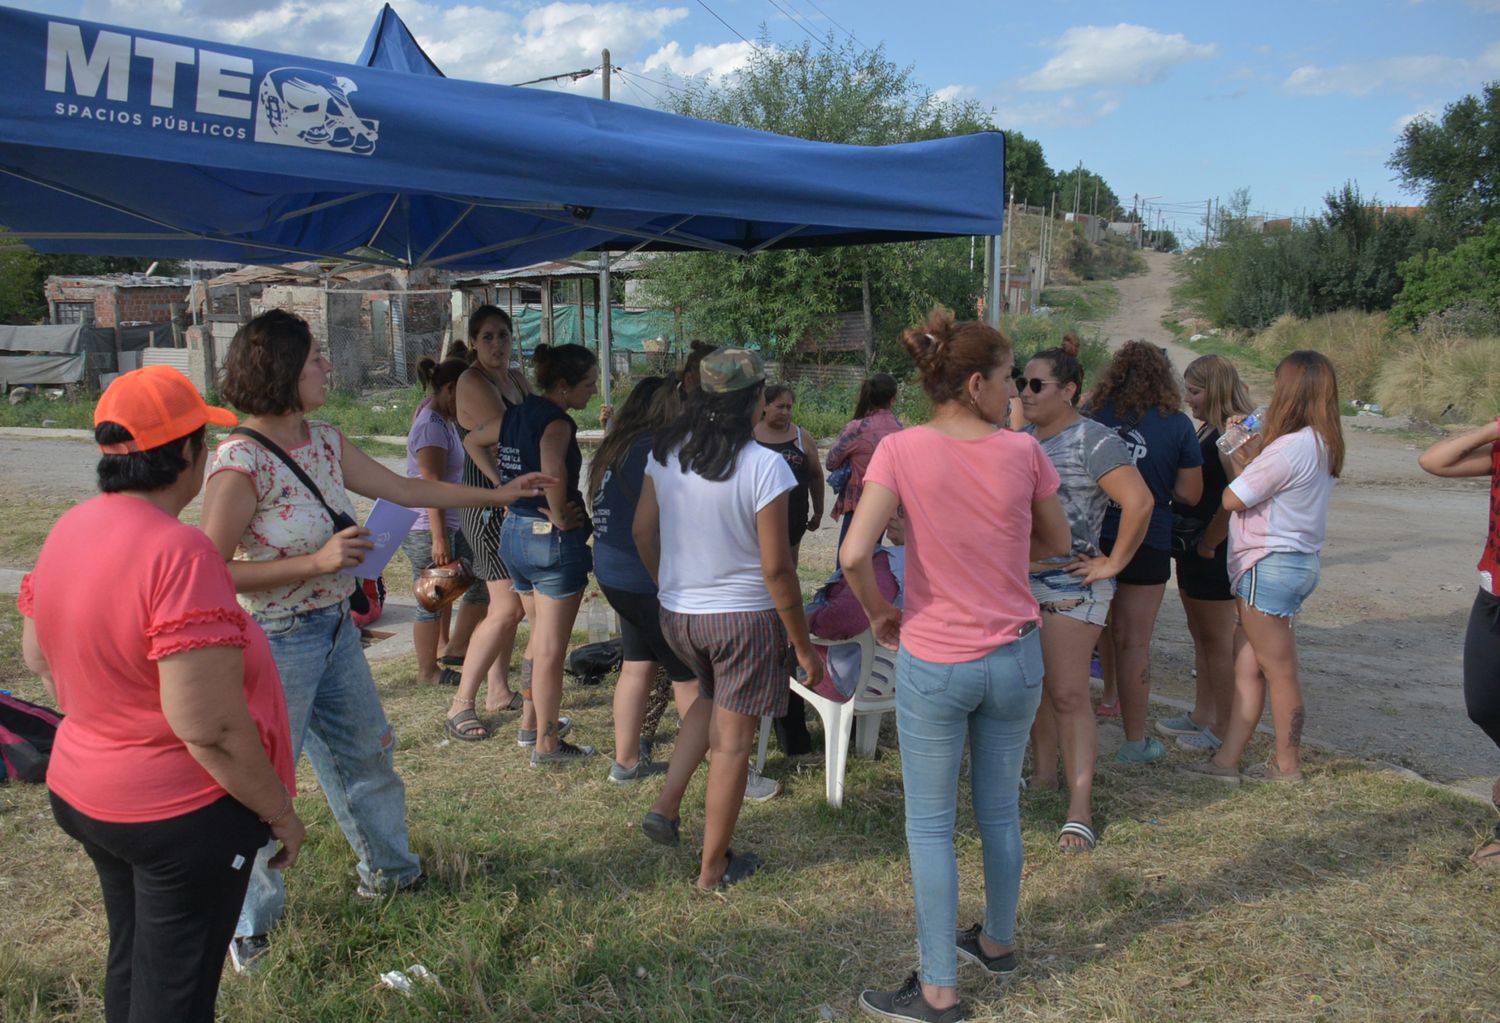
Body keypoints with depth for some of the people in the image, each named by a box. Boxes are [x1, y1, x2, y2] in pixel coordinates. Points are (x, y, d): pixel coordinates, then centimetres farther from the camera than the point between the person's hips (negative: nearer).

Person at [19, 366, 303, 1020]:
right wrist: (280, 811, -15)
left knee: (129, 964, 27)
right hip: (181, 816, -8)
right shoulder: (179, 554, -28)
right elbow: (209, 728, -29)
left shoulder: (67, 532, -3)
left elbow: (37, 656, 12)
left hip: (81, 792, 8)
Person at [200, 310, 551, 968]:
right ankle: (248, 926, 26)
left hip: (335, 630, 9)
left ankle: (387, 870, 46)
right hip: (275, 643, -8)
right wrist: (316, 561, -27)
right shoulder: (240, 464, -22)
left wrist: (500, 494, 15)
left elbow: (405, 489, 12)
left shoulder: (324, 442, 2)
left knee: (366, 754, 23)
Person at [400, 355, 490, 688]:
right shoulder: (432, 426, -18)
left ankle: (452, 652, 20)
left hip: (447, 524, 10)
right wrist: (439, 538, -24)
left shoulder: (444, 421, 13)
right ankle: (428, 671, 12)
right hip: (427, 528, -10)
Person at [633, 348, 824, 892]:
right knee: (732, 742, 8)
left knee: (712, 698, 32)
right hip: (743, 617, -6)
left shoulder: (666, 451, -3)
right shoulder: (764, 466, -19)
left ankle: (666, 806, 22)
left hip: (676, 613, 6)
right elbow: (776, 567, -18)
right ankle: (714, 868, 21)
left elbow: (642, 531, 6)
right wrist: (803, 645, -7)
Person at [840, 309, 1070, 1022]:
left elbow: (854, 555, -22)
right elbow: (1057, 544, 7)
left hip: (934, 664, -3)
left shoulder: (902, 450, -14)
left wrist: (881, 615, -5)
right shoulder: (1022, 452, -7)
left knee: (930, 826, 8)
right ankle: (997, 940, 40)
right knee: (1000, 809, 21)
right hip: (1016, 657, 3)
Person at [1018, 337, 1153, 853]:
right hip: (1022, 580, 7)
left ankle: (1080, 809, -3)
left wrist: (1112, 563, -17)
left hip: (1070, 586, -7)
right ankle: (1044, 776, 28)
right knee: (1034, 688, 14)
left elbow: (1140, 502, -21)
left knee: (1068, 695, -8)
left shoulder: (1093, 442, -13)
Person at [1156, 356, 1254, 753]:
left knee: (1218, 641, 0)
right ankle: (1202, 714, 29)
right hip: (1192, 548, 10)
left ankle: (1224, 728, 11)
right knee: (1200, 636, 17)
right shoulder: (1207, 430, 13)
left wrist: (1208, 543, -17)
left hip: (1214, 552, -10)